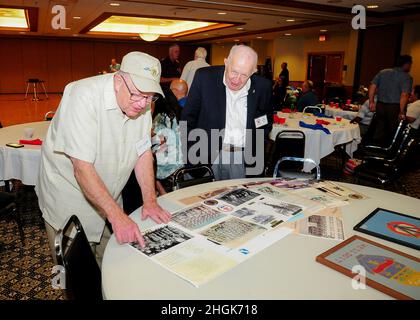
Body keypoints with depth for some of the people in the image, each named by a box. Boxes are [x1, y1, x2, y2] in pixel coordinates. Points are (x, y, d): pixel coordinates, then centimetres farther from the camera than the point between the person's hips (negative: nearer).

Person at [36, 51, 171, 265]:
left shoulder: (141, 103, -8)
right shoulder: (84, 97, -27)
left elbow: (143, 152, -3)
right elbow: (82, 168, -31)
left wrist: (150, 201, -11)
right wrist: (117, 216, -34)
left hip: (108, 197, 5)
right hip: (69, 197, -5)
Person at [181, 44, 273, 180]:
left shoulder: (262, 86, -2)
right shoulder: (204, 77, -6)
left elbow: (268, 120, 15)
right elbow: (188, 117, 1)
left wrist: (254, 150, 3)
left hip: (243, 159, 2)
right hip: (209, 156, -1)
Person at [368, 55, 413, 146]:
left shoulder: (383, 72, 7)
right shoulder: (407, 77, -7)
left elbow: (372, 87, 3)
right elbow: (404, 95, -18)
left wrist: (371, 102, 6)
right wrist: (402, 112, -14)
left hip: (380, 105, 4)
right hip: (395, 107, -4)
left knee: (380, 129, 12)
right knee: (393, 131, 9)